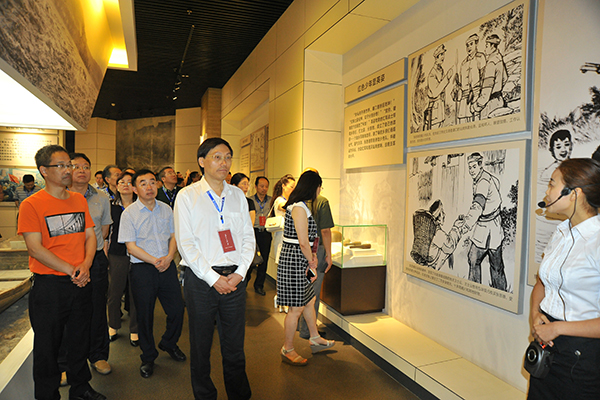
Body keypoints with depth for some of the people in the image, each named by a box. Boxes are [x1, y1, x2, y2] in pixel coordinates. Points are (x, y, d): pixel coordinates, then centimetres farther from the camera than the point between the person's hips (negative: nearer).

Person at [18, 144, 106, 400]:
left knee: (80, 338, 17)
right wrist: (70, 271, -17)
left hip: (81, 283, 5)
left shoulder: (79, 200, 7)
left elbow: (90, 235, 7)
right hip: (49, 285, -4)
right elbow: (35, 247, -14)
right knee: (48, 343, 11)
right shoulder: (32, 204, -9)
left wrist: (85, 264, -9)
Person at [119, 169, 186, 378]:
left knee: (177, 310, 7)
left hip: (167, 266, 3)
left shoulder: (166, 209, 6)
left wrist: (169, 257, -8)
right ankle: (148, 357, 30)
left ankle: (169, 343, 36)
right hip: (142, 269, -3)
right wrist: (154, 261, -16)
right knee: (145, 315, 8)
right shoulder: (129, 213, -5)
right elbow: (131, 247, -8)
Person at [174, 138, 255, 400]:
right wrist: (213, 278, -11)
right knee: (201, 346, 12)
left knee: (235, 346, 12)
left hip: (235, 279, 3)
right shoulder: (187, 196, -2)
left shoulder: (238, 195, 8)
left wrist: (240, 272, -5)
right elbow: (185, 243, -7)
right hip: (201, 280, -2)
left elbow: (248, 237, 8)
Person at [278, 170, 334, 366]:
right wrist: (312, 264, -9)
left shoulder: (300, 206, 14)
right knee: (296, 308, 1)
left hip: (299, 260, 11)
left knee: (309, 300, 21)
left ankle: (315, 339, 38)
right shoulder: (299, 207, -19)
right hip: (294, 261, -11)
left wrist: (312, 257, 10)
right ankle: (287, 350, 18)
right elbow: (303, 242, -20)